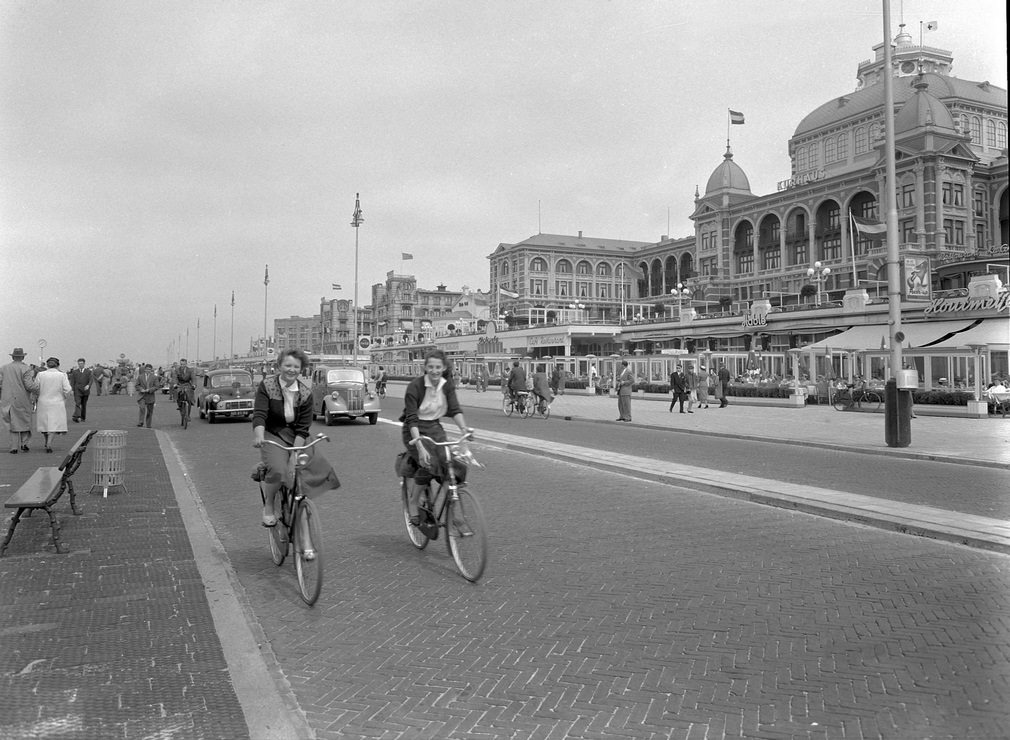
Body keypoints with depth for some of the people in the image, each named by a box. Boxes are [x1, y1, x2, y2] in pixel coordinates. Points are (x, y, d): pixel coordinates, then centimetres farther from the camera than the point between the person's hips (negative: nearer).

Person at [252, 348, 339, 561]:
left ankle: (306, 541, -1)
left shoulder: (305, 390, -7)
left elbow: (303, 426, -10)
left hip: (296, 438, 2)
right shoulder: (267, 385, -10)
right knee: (277, 470, -32)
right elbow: (259, 414, -21)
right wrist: (259, 436, -42)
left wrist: (295, 455, -19)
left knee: (300, 488, -7)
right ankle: (269, 506, 0)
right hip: (272, 435, -2)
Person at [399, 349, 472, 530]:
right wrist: (420, 446, -35)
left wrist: (464, 427, -31)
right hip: (414, 431, -5)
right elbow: (412, 419, -24)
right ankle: (412, 501, -5)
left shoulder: (447, 385, -2)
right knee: (429, 464, -29)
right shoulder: (415, 386, -18)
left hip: (435, 428, 5)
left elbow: (455, 410, -10)